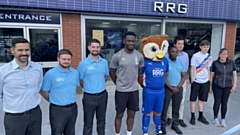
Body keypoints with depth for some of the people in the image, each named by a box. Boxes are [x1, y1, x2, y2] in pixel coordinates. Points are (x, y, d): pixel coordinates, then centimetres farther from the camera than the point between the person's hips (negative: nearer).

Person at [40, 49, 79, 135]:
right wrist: (54, 101, 2)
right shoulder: (50, 74, -14)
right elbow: (43, 92, -7)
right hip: (58, 110, -4)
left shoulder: (75, 72, 1)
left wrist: (70, 99, 10)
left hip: (72, 108, 5)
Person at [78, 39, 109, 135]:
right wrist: (88, 87, -1)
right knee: (88, 123, 10)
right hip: (89, 97, -3)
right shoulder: (83, 64, -12)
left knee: (101, 121, 20)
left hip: (103, 95, 4)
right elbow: (79, 81, -4)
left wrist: (99, 84, 3)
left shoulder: (104, 62, 0)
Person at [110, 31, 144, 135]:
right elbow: (112, 72, -1)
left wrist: (133, 81, 11)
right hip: (121, 90, -3)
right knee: (119, 114, 11)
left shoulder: (139, 56, -4)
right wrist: (119, 83, 4)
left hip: (134, 90, 3)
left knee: (131, 114, 16)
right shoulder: (117, 56, -13)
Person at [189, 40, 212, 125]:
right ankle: (192, 117, 14)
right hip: (196, 81, -5)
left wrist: (209, 80, 10)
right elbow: (192, 69, -8)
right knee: (193, 99, 4)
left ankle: (201, 116, 26)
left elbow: (208, 69, 12)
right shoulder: (195, 56, -9)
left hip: (205, 81, 5)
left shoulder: (209, 57, 6)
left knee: (201, 99, 14)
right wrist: (192, 80, -12)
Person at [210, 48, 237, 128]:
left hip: (227, 86, 2)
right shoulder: (215, 63, -5)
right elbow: (211, 75, -1)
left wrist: (234, 85, 0)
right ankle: (215, 119, 20)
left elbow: (234, 75, 5)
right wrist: (210, 85, -1)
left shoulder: (231, 63, 0)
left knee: (224, 103, 8)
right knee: (217, 102, 3)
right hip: (217, 86, -2)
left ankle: (223, 120, 22)